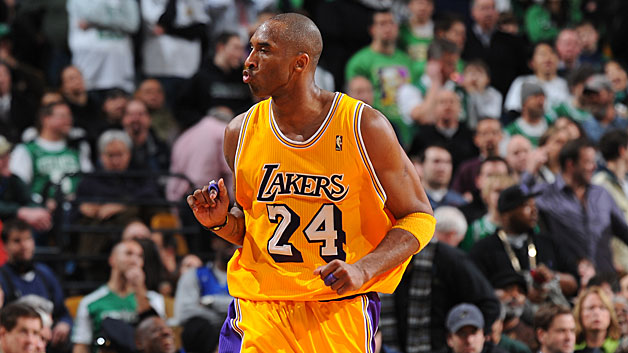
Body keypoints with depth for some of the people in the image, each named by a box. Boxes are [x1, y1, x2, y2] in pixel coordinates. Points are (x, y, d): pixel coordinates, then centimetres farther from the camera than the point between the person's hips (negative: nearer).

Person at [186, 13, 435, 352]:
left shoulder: (364, 127, -7)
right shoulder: (240, 133, 4)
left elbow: (419, 218, -2)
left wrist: (363, 269, -16)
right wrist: (222, 223, -4)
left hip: (341, 308, -2)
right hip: (260, 306, 2)